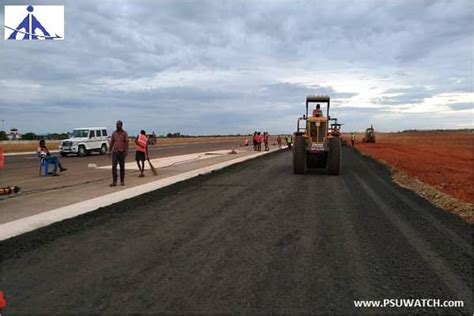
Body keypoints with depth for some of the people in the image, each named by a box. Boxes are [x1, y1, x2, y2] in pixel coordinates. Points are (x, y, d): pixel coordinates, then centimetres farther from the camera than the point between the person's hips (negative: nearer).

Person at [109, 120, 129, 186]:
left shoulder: (124, 133, -1)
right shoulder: (114, 133, 8)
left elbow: (126, 142, -10)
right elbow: (111, 142, 12)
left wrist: (126, 150, -21)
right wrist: (110, 151, 9)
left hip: (122, 152, -2)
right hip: (115, 152, 2)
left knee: (122, 167, 6)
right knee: (114, 167, -8)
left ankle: (122, 181, 16)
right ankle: (114, 182, -8)